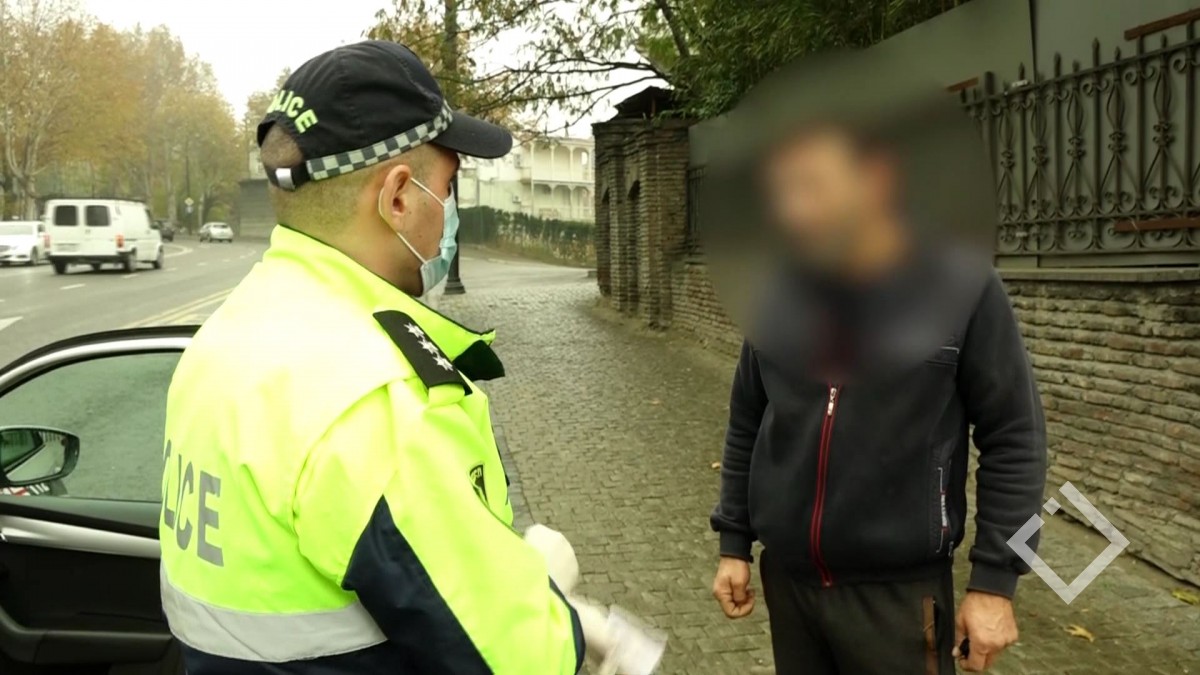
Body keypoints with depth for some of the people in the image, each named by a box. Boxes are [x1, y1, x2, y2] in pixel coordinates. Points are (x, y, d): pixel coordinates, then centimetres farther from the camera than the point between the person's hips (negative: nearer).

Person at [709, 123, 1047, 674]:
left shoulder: (963, 289, -11)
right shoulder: (775, 297, 0)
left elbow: (1013, 440, -7)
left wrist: (995, 579, -8)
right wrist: (734, 543, 8)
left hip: (898, 590, -3)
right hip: (786, 578, 4)